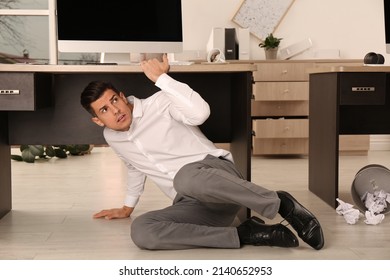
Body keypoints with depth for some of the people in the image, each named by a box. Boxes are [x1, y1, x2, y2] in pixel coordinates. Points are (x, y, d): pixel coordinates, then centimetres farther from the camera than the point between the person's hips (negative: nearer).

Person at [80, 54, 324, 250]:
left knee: (187, 178, -45)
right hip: (191, 205, 6)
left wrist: (161, 78, -17)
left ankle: (282, 204, -24)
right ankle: (244, 234, -25)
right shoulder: (111, 138, 17)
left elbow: (200, 112, -23)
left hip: (217, 172, -5)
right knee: (141, 231, -29)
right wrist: (127, 207, 47)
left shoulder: (159, 103, -2)